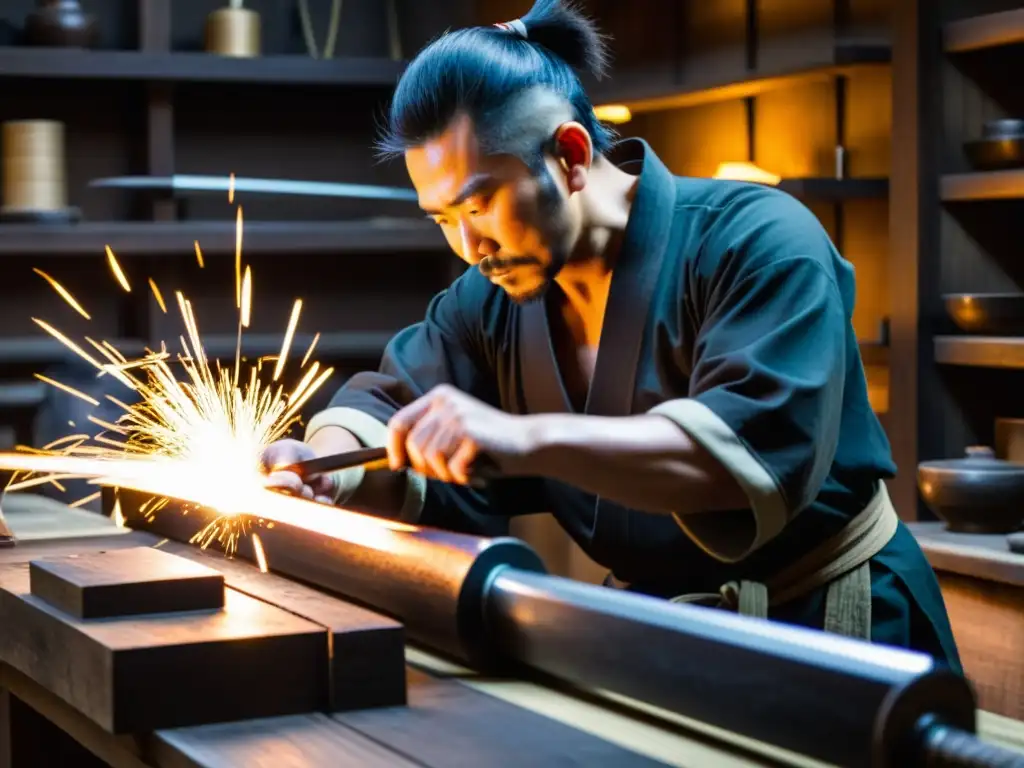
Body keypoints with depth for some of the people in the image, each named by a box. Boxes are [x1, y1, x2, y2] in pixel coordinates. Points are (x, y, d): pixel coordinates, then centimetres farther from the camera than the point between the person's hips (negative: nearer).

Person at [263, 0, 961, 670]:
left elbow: (759, 448, -34)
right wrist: (332, 467, -17)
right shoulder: (492, 300, 1)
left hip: (830, 631, -6)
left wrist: (528, 438, -44)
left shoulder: (758, 241, -20)